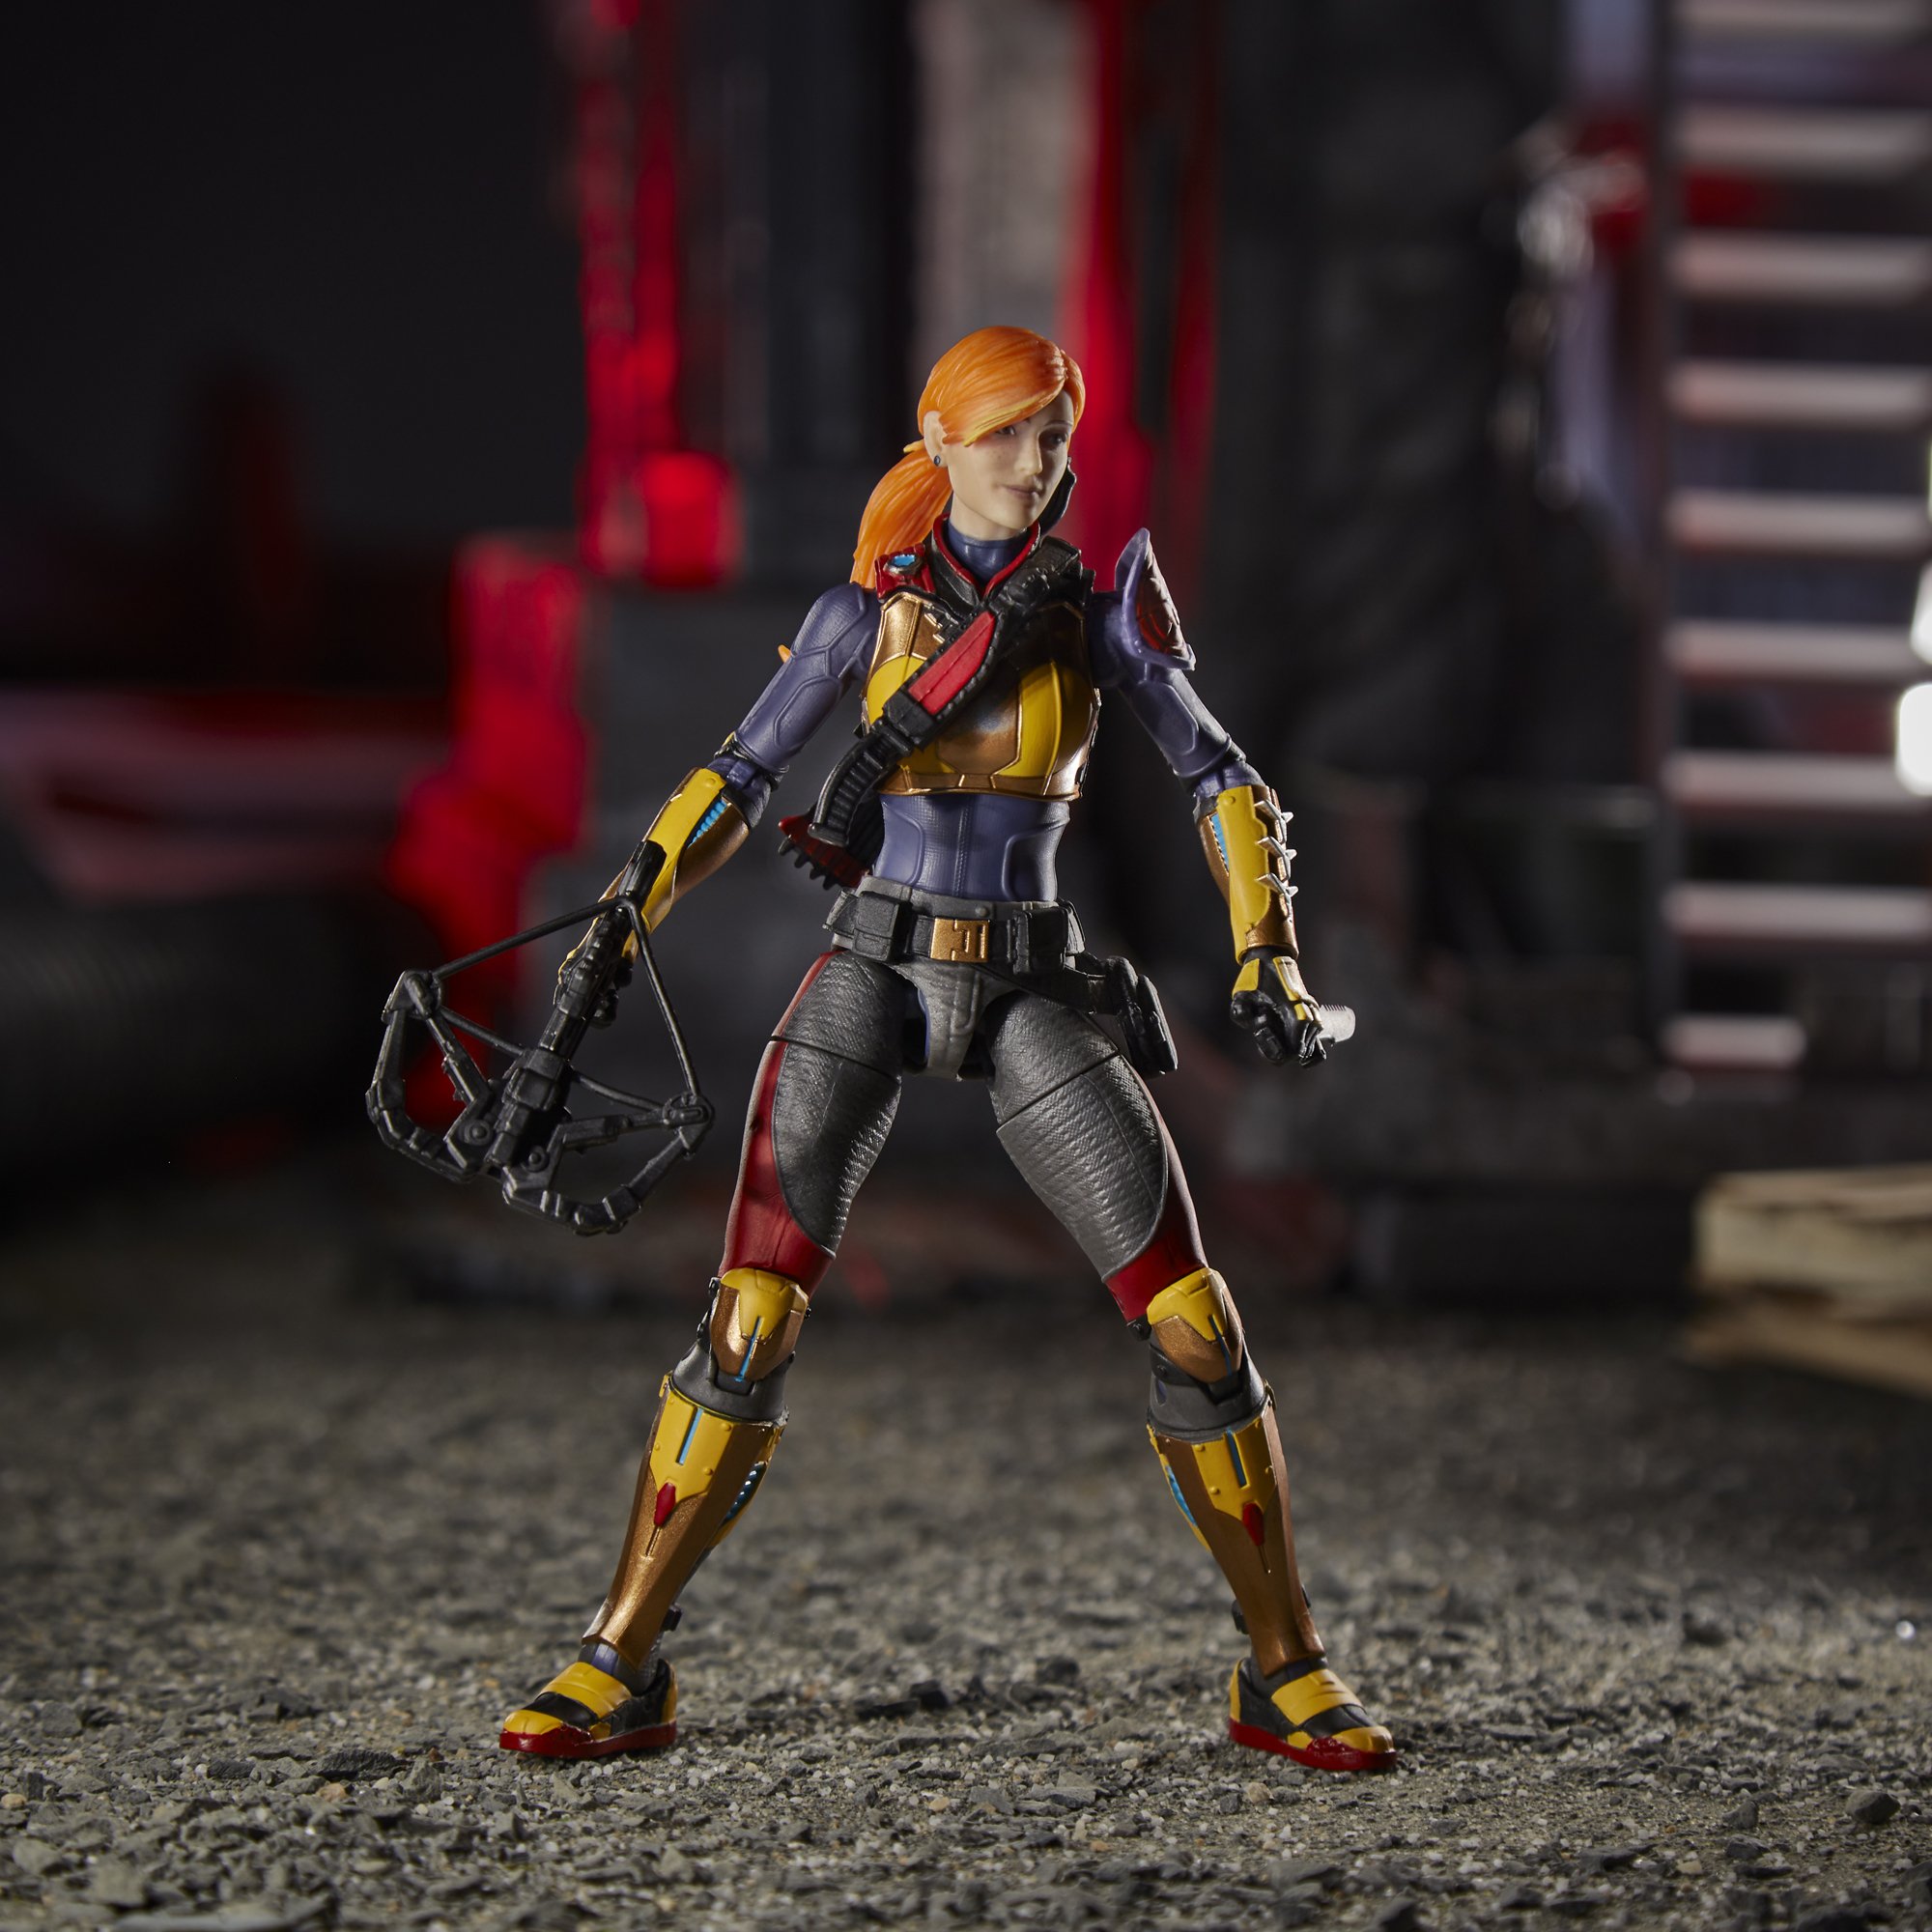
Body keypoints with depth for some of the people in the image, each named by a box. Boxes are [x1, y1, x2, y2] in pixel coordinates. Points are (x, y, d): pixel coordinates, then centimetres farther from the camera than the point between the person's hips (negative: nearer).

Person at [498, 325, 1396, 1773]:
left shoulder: (1094, 603, 5)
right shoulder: (869, 608, 4)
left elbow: (1220, 779, 6)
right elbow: (740, 779, 3)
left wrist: (1266, 956, -7)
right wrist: (623, 918, -11)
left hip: (1034, 995, 1)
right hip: (877, 972, -1)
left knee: (1195, 1322, -7)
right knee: (752, 1321, -11)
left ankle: (1287, 1674, 6)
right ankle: (621, 1664, 0)